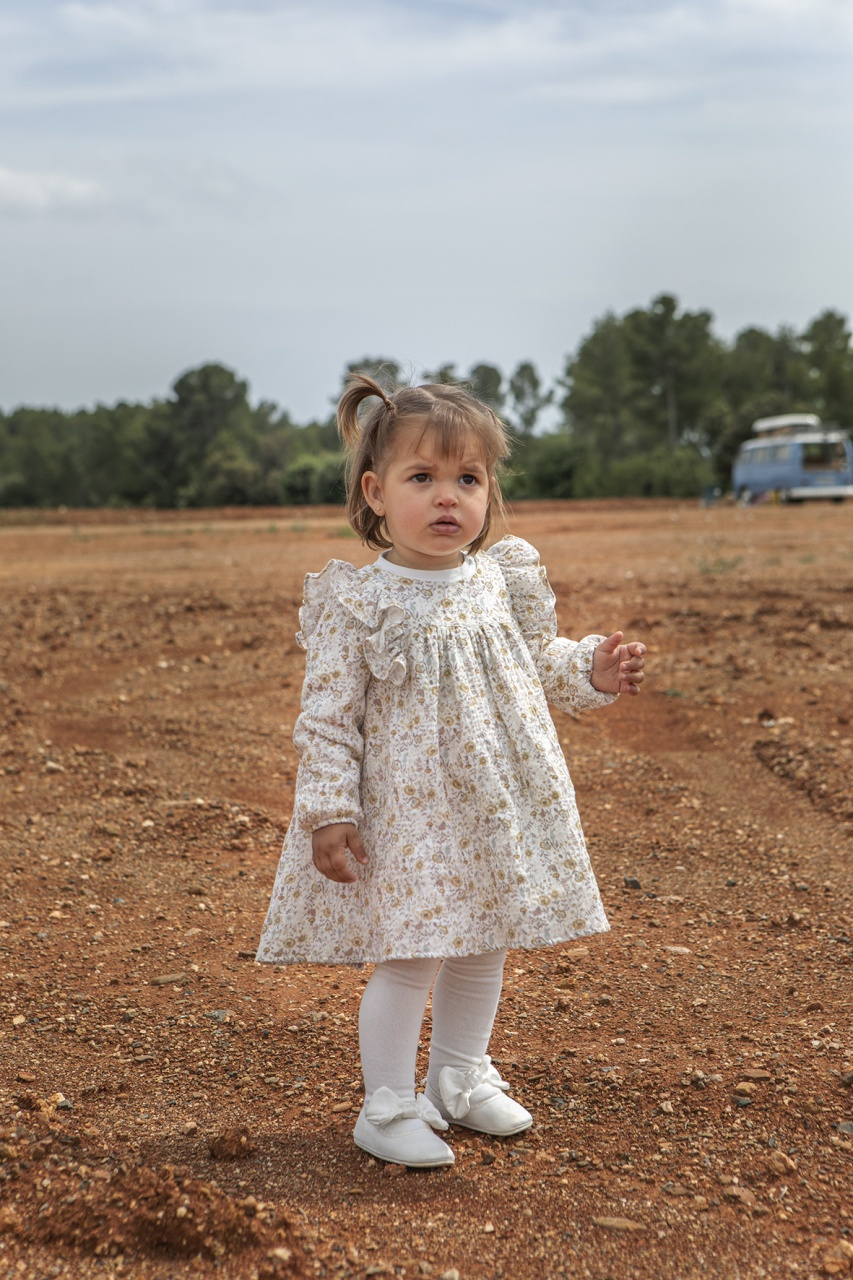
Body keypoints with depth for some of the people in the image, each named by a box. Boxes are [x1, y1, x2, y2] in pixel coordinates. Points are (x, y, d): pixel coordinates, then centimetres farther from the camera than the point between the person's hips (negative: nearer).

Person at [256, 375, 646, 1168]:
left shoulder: (501, 582, 2)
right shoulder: (359, 606, -13)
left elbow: (539, 666, 17)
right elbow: (326, 720, -11)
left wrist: (593, 671, 0)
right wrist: (328, 813, -15)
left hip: (498, 808, 6)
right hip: (407, 816, -5)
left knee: (482, 948, 17)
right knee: (409, 958, -2)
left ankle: (459, 1080, 38)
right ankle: (387, 1109, 18)